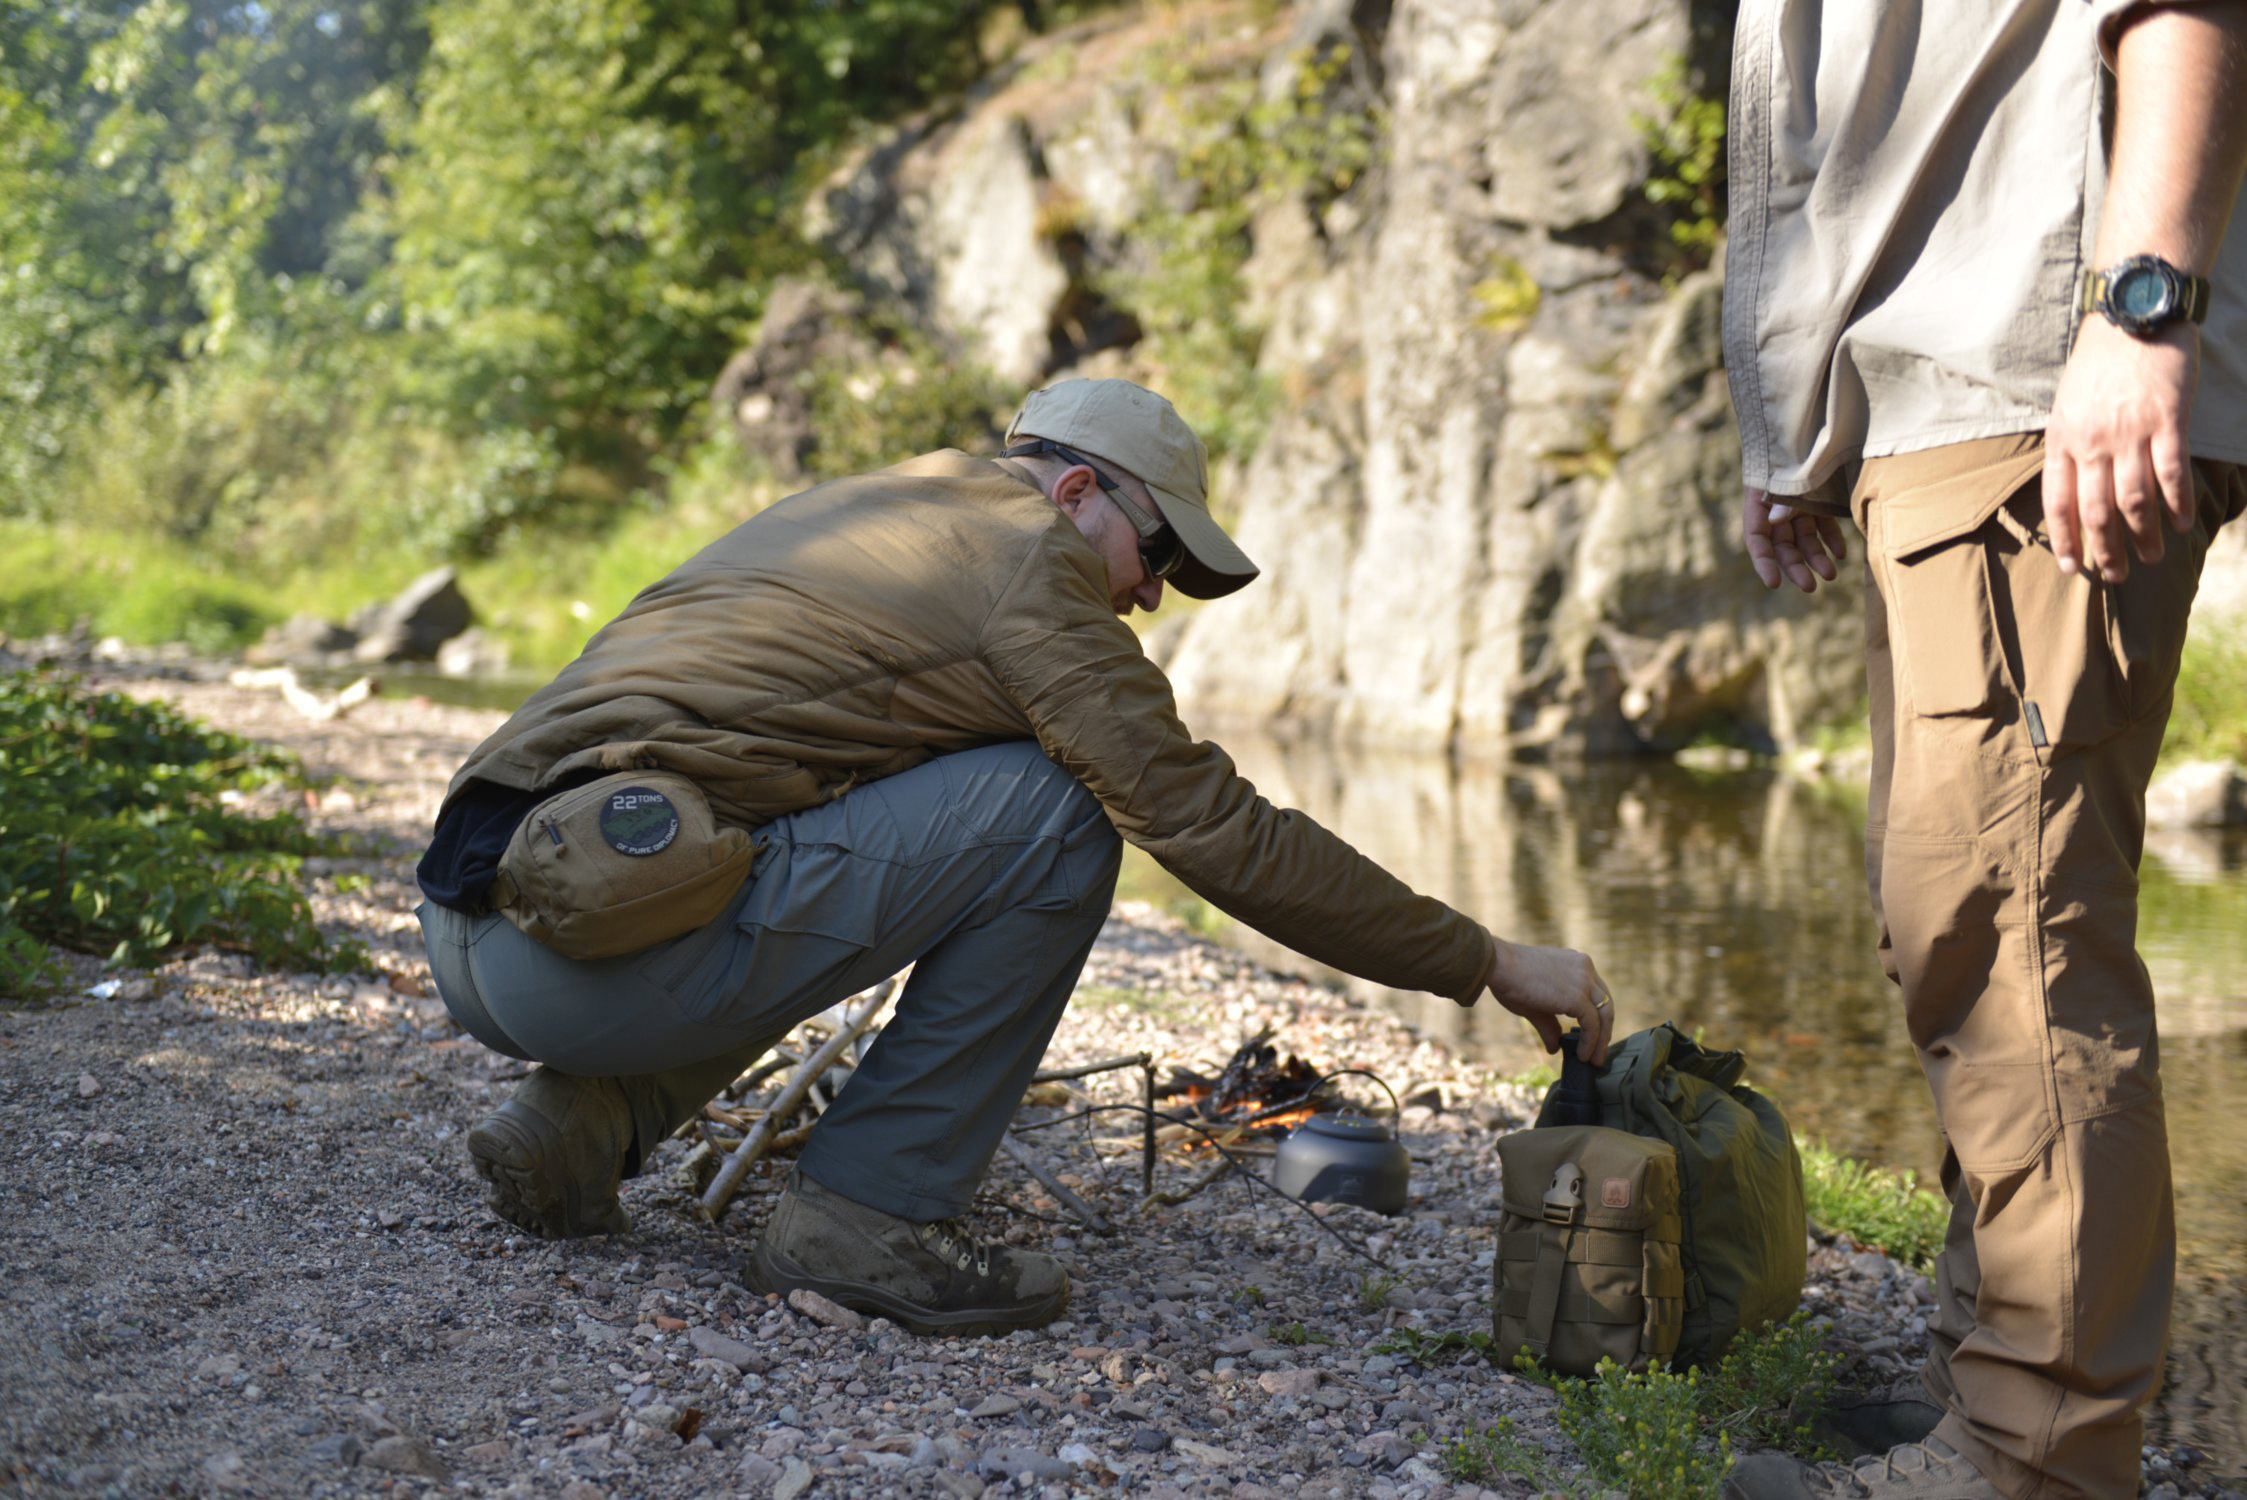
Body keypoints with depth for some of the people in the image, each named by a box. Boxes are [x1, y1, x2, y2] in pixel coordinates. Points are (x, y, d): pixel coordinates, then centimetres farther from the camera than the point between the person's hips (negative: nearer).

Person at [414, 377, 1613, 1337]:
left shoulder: (853, 507, 27)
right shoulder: (1026, 555, 1)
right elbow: (1215, 827, -3)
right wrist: (1487, 963, 3)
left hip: (466, 933, 9)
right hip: (602, 942, -9)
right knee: (1056, 809, -3)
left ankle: (579, 1126, 15)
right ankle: (865, 1211, -1)